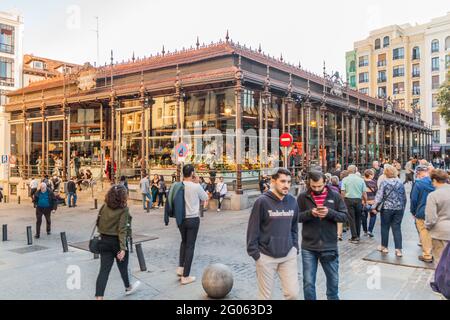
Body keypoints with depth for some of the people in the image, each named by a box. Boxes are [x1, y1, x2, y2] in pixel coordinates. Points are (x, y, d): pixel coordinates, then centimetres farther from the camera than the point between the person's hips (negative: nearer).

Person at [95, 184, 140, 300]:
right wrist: (123, 248, -22)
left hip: (105, 241, 4)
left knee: (104, 270, 3)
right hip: (117, 241, -4)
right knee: (123, 266, 18)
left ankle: (99, 297, -2)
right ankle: (128, 287, 42)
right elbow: (122, 230, -21)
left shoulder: (104, 207, -1)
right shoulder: (124, 209, -16)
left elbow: (99, 224, 5)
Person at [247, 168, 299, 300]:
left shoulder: (293, 201, 2)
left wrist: (295, 247, 8)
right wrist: (254, 253, -10)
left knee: (293, 293, 3)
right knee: (265, 295, 10)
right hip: (266, 256, -3)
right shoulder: (262, 201, -12)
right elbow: (253, 229, -9)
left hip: (289, 255, 4)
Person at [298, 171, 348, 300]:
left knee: (333, 279, 20)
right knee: (308, 282, 8)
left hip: (329, 246, 1)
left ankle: (333, 297, 44)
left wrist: (329, 212, -20)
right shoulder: (303, 197, -3)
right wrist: (310, 213, -21)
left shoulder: (335, 196, -2)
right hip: (308, 247, -1)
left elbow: (345, 216, -2)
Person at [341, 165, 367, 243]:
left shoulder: (345, 179, -3)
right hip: (358, 200, 2)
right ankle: (357, 236, 21)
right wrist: (365, 201, 10)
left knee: (351, 218, 2)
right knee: (358, 218, 14)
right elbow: (364, 193, 0)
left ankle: (354, 237, 0)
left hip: (349, 199, -2)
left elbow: (342, 192, -8)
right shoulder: (361, 180, 0)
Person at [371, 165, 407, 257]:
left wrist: (374, 207, -4)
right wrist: (403, 207, 22)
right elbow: (404, 197, 11)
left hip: (387, 208, -3)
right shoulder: (400, 183, 4)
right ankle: (398, 249, 3)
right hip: (399, 209, 3)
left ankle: (384, 247, 21)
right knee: (397, 228, 6)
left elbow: (379, 196, -12)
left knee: (385, 228, 10)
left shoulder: (384, 183, -9)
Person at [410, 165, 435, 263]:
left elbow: (414, 199, -12)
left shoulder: (418, 183, -15)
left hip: (422, 213, -5)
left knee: (425, 234, 6)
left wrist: (413, 212, 3)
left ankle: (427, 255, 13)